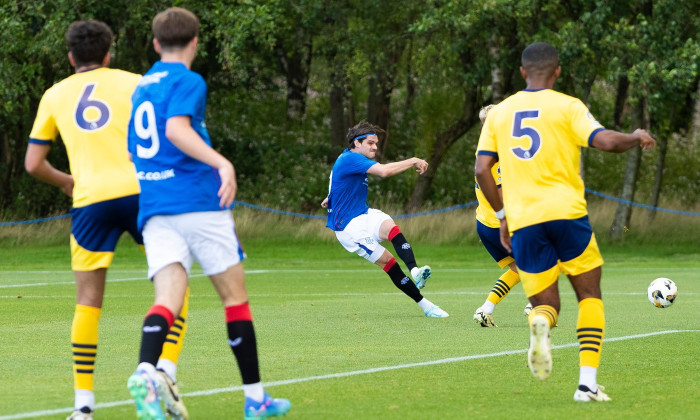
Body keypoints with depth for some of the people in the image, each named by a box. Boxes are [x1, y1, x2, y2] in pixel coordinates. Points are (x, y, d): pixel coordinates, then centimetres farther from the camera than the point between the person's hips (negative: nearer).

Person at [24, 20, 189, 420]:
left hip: (90, 201, 1)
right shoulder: (133, 83, 11)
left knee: (88, 303, 7)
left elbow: (33, 163, 16)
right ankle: (166, 369, -11)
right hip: (139, 191, -1)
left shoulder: (55, 95, 17)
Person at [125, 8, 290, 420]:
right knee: (235, 296, 7)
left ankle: (145, 372, -39)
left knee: (168, 299, -8)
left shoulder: (141, 88, 20)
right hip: (198, 200, -6)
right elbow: (176, 129, -21)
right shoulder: (188, 82, -3)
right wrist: (222, 163, -29)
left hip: (153, 207, 6)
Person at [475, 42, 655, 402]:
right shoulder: (566, 106, 0)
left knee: (545, 304, 12)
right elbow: (605, 141, -12)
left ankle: (540, 324, -27)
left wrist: (503, 214, 17)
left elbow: (482, 169, 7)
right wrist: (637, 138, 9)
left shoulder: (499, 112, 12)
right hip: (565, 211, -3)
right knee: (590, 296, 13)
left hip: (523, 221, 3)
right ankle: (588, 382, 0)